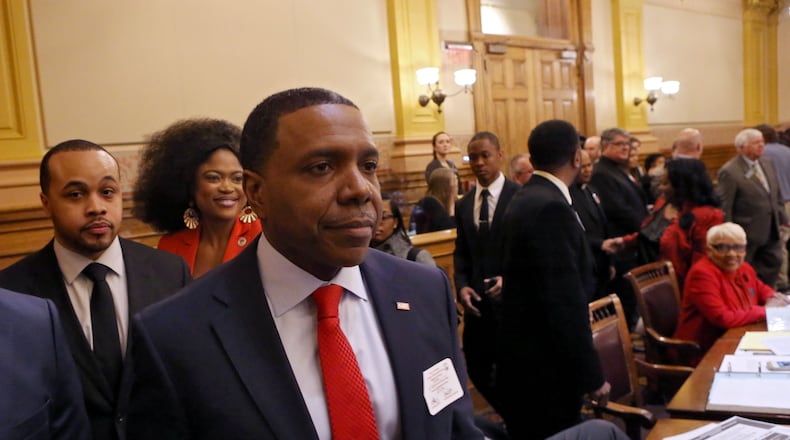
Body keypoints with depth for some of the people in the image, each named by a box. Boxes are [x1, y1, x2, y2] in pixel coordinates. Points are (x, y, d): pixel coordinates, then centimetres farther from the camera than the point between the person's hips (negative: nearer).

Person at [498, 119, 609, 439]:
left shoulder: (525, 199, 9)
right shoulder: (552, 208, -21)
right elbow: (565, 302, -24)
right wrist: (593, 376, -17)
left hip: (529, 359, 9)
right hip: (544, 366, -9)